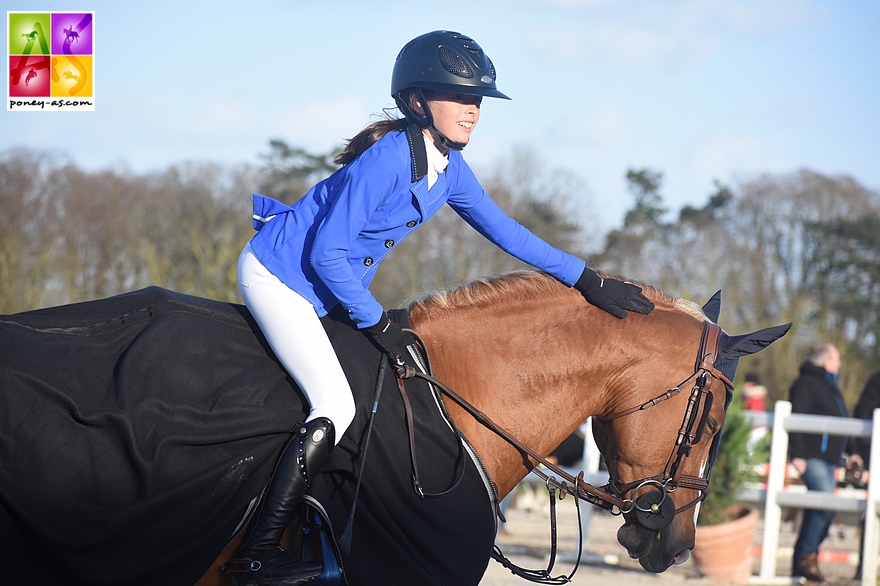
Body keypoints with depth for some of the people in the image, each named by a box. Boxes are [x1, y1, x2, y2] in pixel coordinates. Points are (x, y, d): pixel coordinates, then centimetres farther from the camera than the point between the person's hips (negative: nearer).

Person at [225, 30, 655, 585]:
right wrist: (379, 325, -16)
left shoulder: (450, 169, 1)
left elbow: (504, 231, 12)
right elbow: (326, 254, -24)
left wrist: (588, 280, 10)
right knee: (336, 407, -19)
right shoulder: (389, 158, -25)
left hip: (321, 289, 10)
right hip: (276, 276, -10)